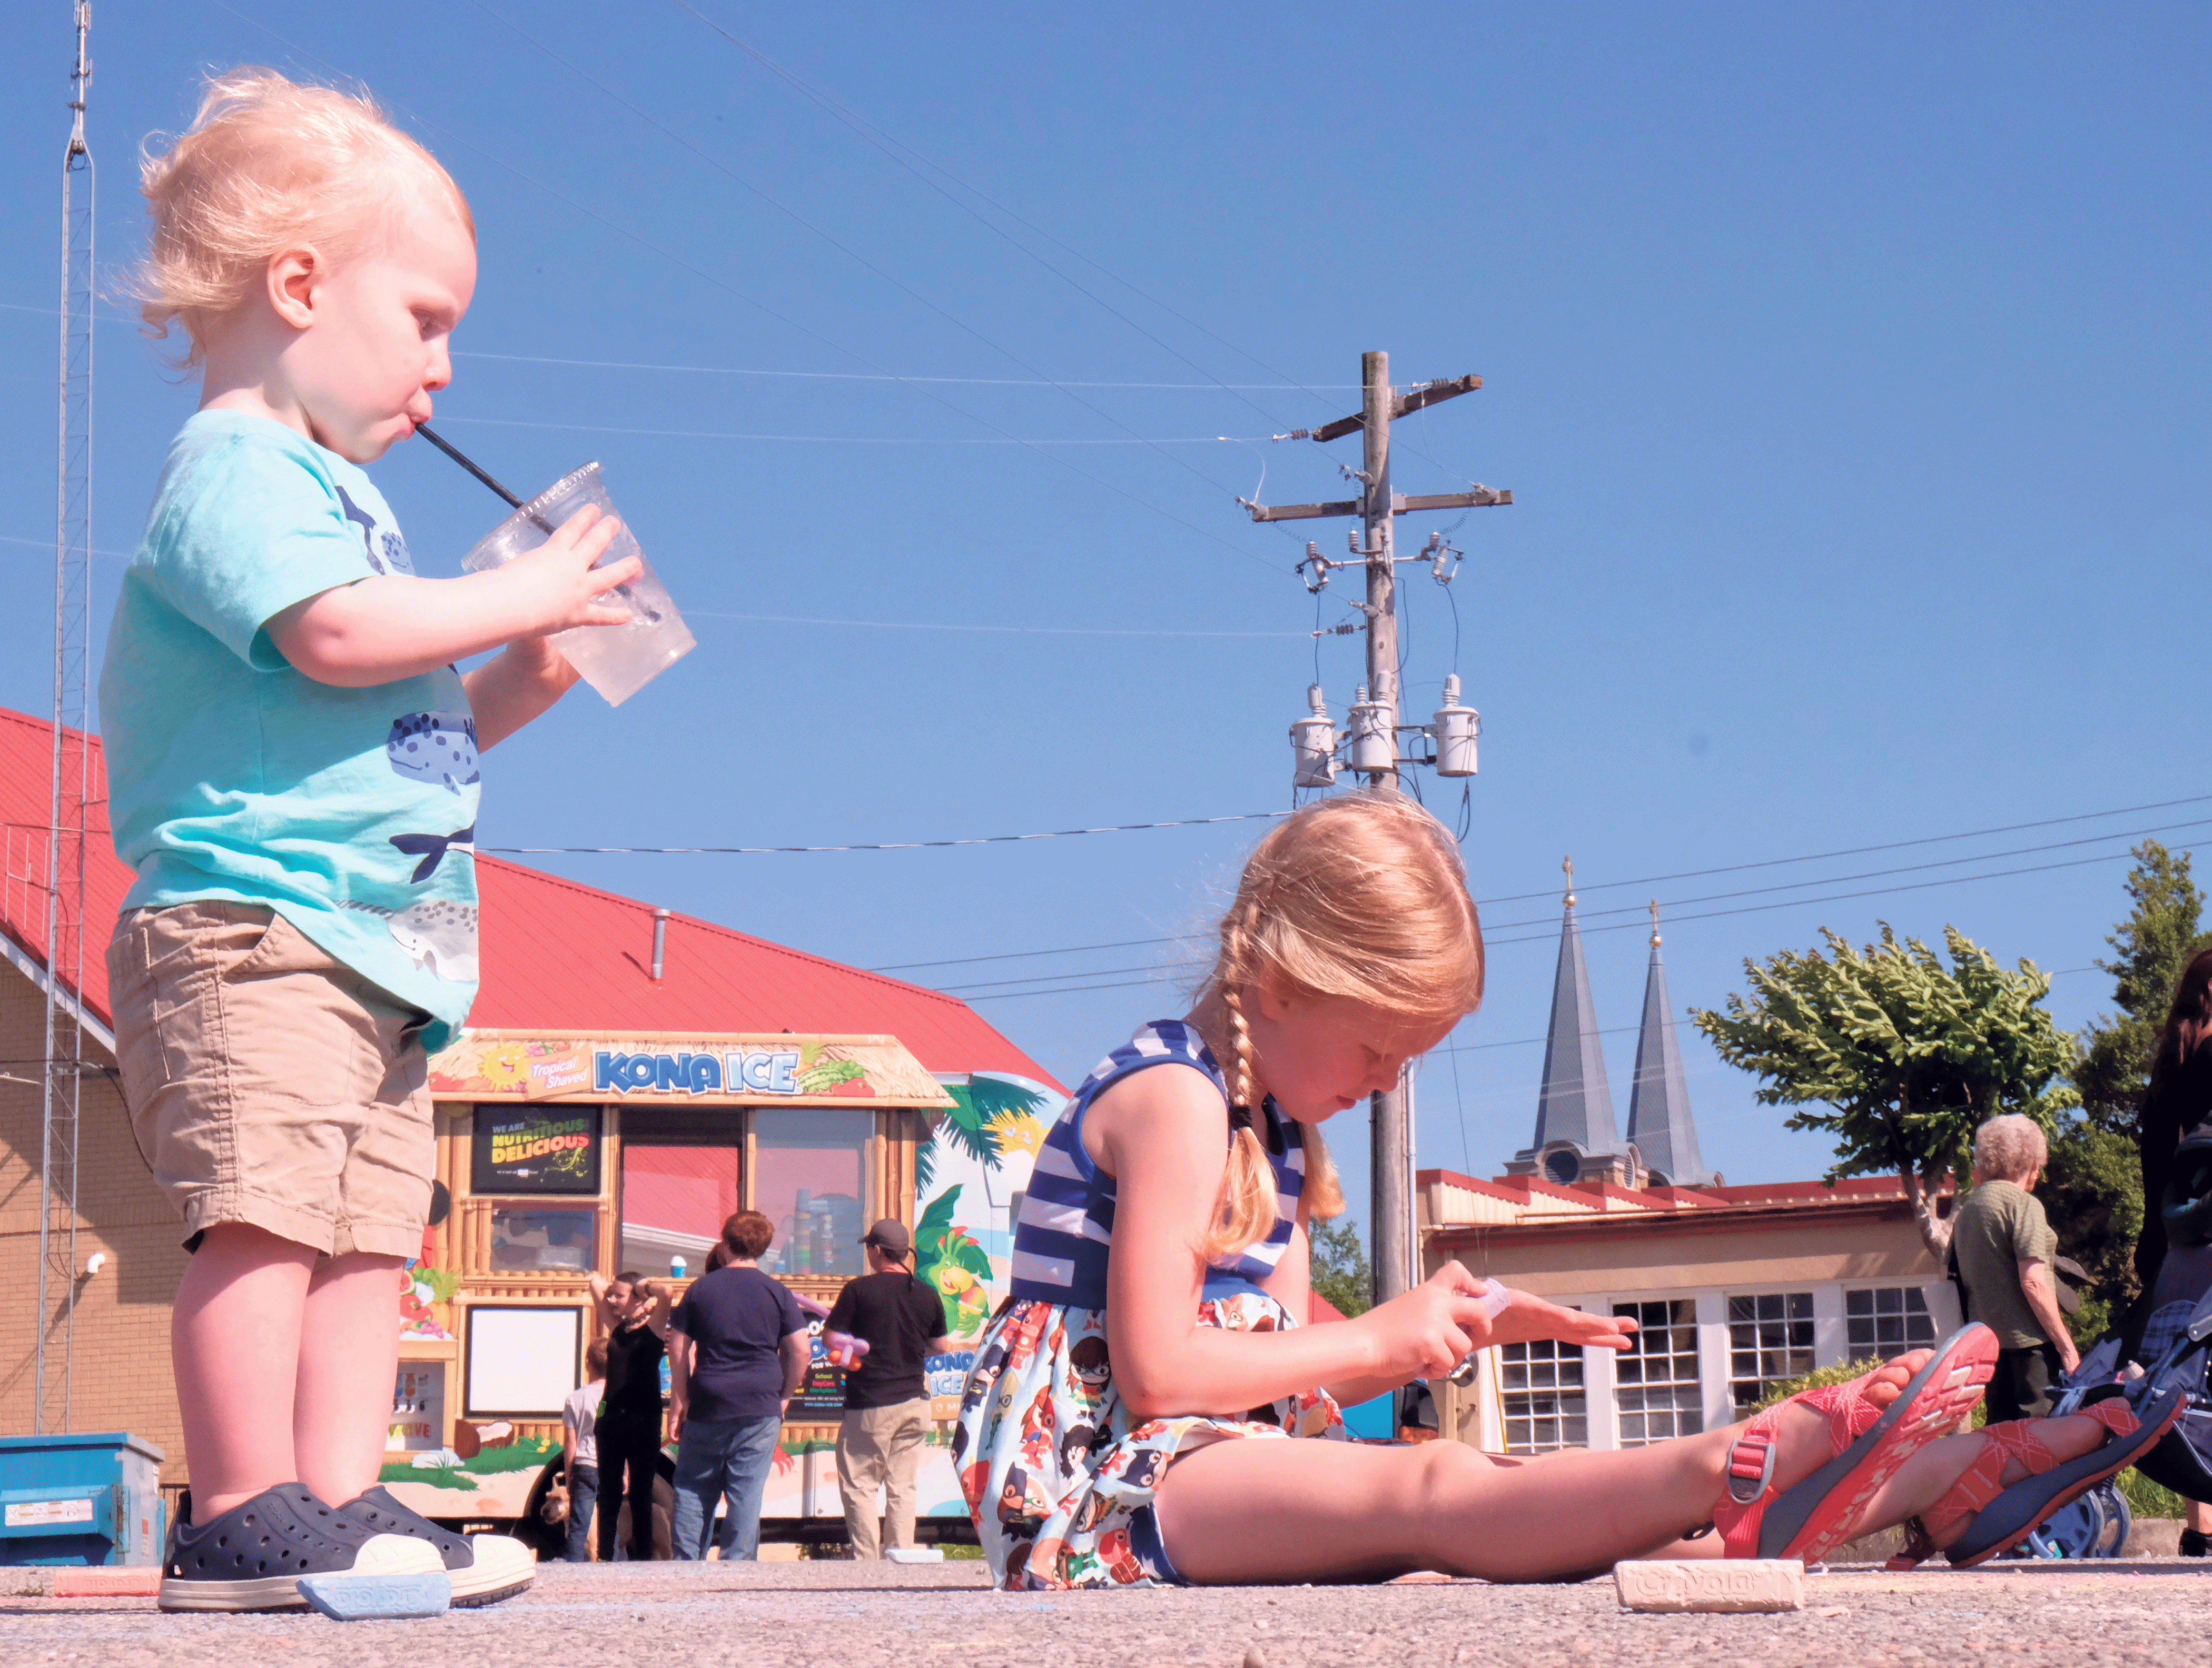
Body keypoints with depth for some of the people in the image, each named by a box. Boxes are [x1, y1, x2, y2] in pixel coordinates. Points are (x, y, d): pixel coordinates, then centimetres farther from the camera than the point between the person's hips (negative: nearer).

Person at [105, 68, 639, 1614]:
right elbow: (334, 633, -24)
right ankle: (248, 1518, -13)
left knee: (367, 1230, 6)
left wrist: (502, 698, 16)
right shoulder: (232, 470, -7)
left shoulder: (328, 487, 25)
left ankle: (341, 1502, 6)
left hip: (370, 943, 10)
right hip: (248, 924, -10)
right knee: (263, 1212, -15)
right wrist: (514, 601, -12)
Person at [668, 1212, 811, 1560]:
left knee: (693, 1490, 11)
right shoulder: (777, 1293, 1)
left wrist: (678, 1405, 6)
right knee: (747, 1494, 0)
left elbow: (678, 1349, 1)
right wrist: (784, 1397, 9)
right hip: (760, 1412, -1)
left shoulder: (701, 1288, 3)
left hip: (706, 1408, 1)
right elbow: (801, 1351, -3)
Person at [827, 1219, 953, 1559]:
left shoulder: (859, 1290, -10)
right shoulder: (928, 1295, 3)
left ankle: (867, 1565, -2)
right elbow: (940, 1346, 14)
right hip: (914, 1402, 5)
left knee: (859, 1486, 2)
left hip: (870, 1404, -5)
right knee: (902, 1488, 10)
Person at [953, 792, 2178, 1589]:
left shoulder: (1267, 1125, 20)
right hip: (1091, 1483, -8)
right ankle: (1735, 1470, -51)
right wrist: (1378, 1342, -9)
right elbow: (1157, 1371, -21)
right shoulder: (1174, 1099, -12)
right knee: (1430, 1494, -32)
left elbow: (1274, 1375, 15)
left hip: (1208, 1472, 9)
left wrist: (1455, 1332, 0)